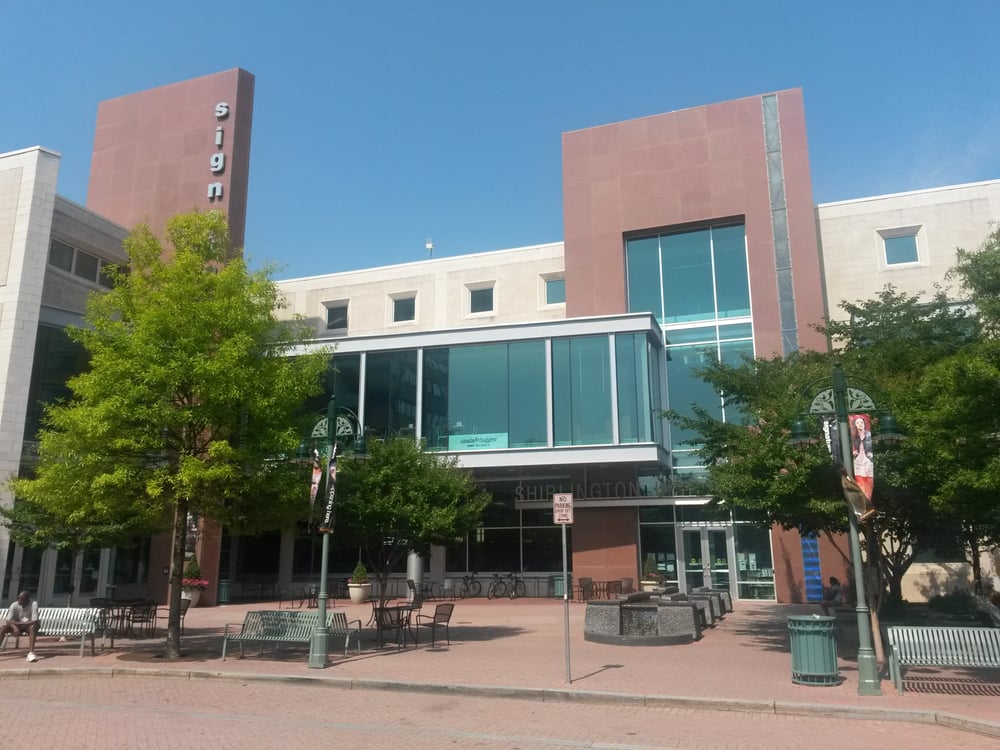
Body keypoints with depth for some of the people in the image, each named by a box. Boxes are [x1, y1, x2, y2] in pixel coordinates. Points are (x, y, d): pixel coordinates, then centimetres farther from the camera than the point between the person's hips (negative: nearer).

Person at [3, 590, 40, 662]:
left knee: (33, 627, -36)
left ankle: (31, 653, -45)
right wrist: (15, 627, -35)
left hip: (28, 626, -3)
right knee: (4, 628, -24)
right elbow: (8, 621, -17)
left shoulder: (34, 604, -21)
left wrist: (19, 623, -26)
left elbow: (35, 621, -26)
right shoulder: (14, 605, -12)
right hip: (16, 626, 3)